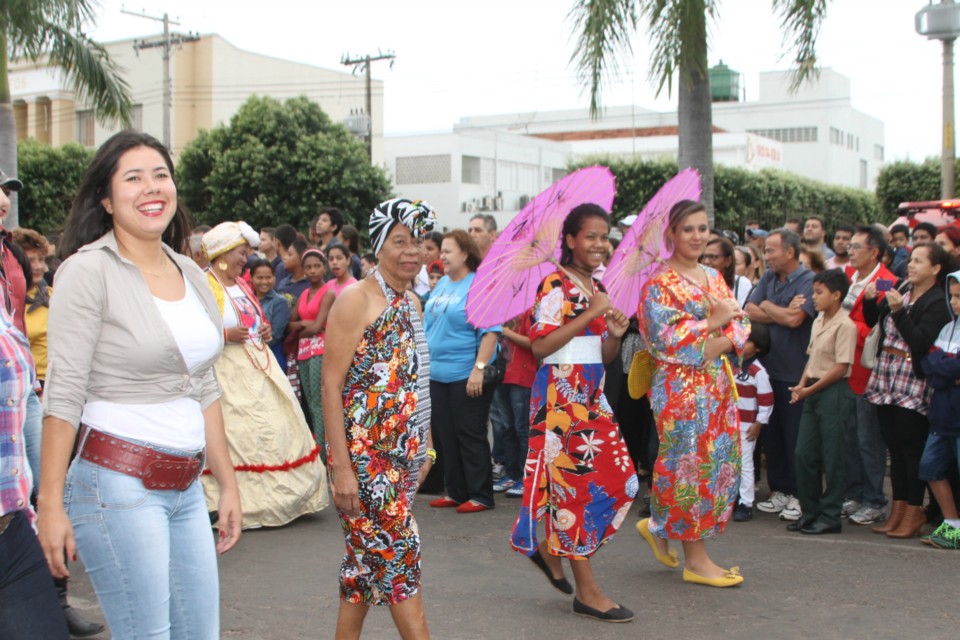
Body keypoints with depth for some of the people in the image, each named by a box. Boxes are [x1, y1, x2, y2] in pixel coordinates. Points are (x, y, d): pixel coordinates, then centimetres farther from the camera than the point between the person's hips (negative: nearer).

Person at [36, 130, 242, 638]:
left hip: (186, 487, 7)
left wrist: (227, 483, 16)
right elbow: (62, 395, -13)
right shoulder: (89, 270, -9)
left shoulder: (188, 272, 12)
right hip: (118, 483, -7)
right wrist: (50, 503, -16)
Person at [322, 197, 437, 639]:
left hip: (399, 452, 8)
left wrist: (424, 445, 15)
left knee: (365, 560, 13)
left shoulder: (411, 302, 13)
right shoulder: (356, 300, -10)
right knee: (399, 553, -6)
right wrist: (341, 467, -18)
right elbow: (331, 385, -14)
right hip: (363, 451, -8)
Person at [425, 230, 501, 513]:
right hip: (438, 374, 8)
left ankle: (481, 496, 7)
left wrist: (479, 368, -23)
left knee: (470, 436, -2)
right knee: (446, 436, 12)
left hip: (466, 376, -8)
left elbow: (490, 331, -17)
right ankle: (456, 492, 22)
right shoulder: (441, 285, 13)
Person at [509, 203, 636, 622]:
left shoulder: (598, 288, 14)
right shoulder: (555, 285, -9)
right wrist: (590, 314, -18)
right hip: (561, 393, -8)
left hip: (591, 394, 8)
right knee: (575, 482, -4)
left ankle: (551, 547, 23)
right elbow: (539, 345, -19)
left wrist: (615, 333, -4)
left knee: (618, 480, 5)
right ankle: (587, 592, 4)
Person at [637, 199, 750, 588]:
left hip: (717, 384, 7)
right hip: (681, 388, -7)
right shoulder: (661, 284, -6)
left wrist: (720, 343, -12)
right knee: (691, 463, -3)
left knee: (719, 461, 8)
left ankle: (658, 526, 26)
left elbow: (739, 325, 8)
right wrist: (714, 322, -14)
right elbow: (666, 338, -16)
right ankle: (696, 559, 8)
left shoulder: (714, 278, 14)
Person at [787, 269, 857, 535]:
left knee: (832, 457, 0)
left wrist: (810, 389, -13)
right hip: (813, 393, 8)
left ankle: (830, 516, 9)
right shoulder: (818, 321, 13)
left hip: (834, 393, -8)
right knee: (804, 453, 8)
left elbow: (841, 367, -16)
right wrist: (801, 385, 4)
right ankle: (810, 512, 19)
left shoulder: (845, 325, -13)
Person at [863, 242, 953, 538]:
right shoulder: (902, 289, 11)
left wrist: (899, 310, -24)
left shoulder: (938, 303, -9)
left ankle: (914, 513, 8)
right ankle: (898, 509, 19)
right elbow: (872, 320, 16)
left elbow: (920, 342, -20)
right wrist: (870, 300, -2)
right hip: (885, 378, 7)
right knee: (894, 447, 11)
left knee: (912, 449, -2)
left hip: (913, 384, -7)